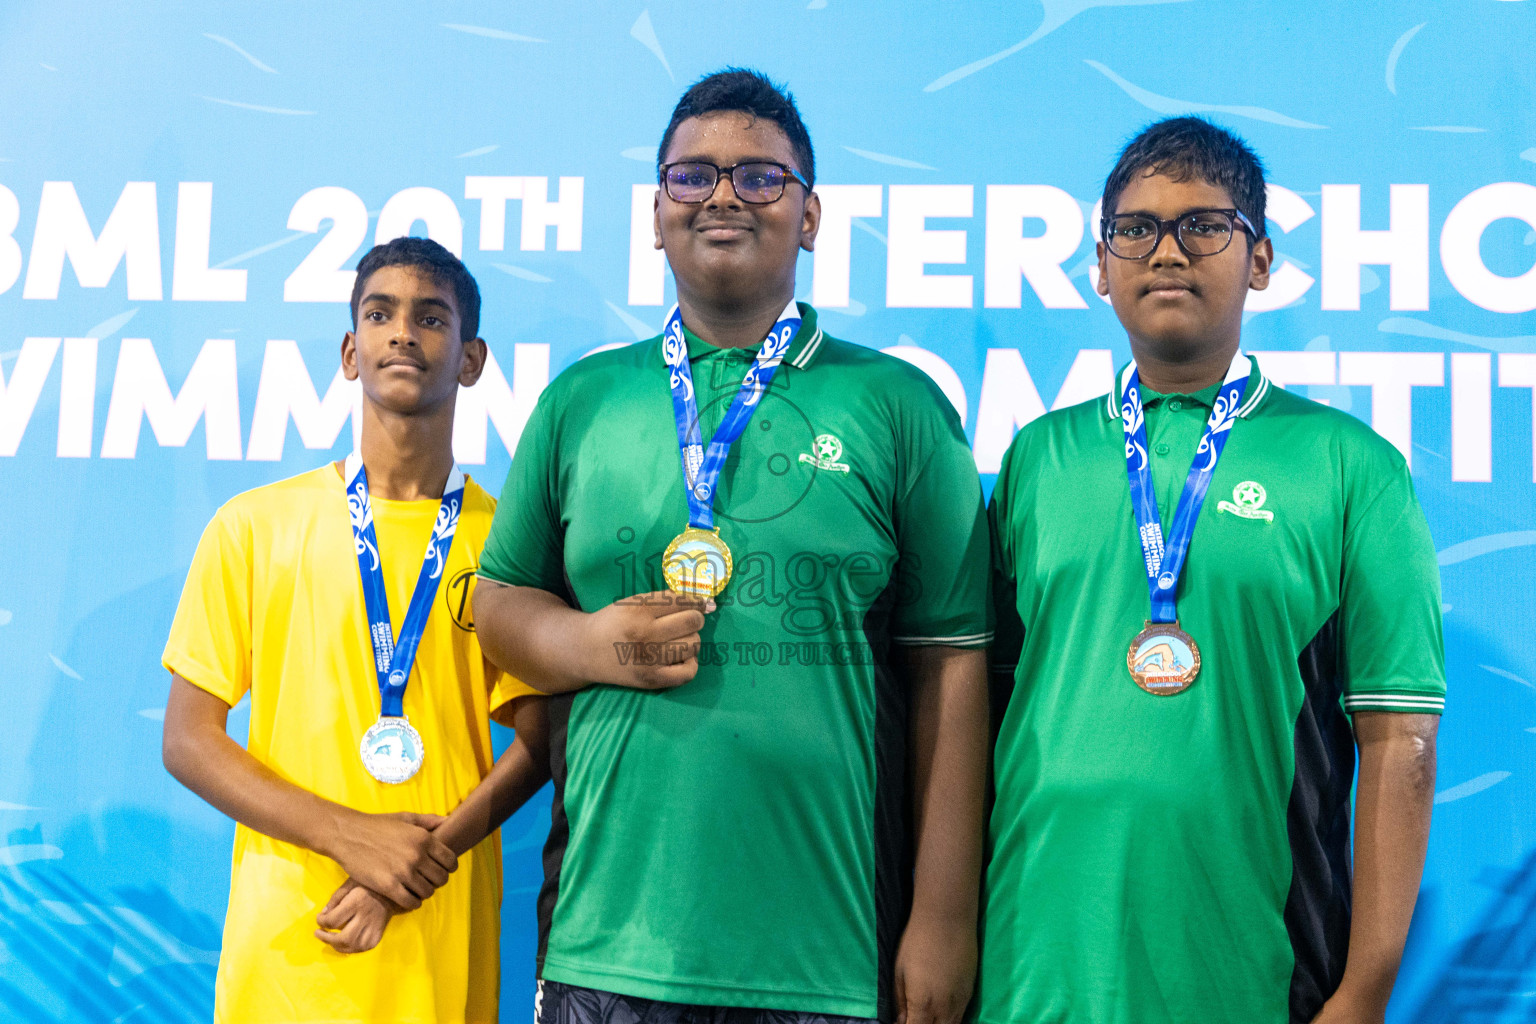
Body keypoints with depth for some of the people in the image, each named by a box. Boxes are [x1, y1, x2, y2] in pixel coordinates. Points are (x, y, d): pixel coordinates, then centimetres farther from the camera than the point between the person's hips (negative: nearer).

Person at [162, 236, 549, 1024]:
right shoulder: (254, 527, 3)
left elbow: (536, 742, 3)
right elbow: (188, 740, 1)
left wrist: (433, 853, -12)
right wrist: (350, 835, -10)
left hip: (443, 941, 0)